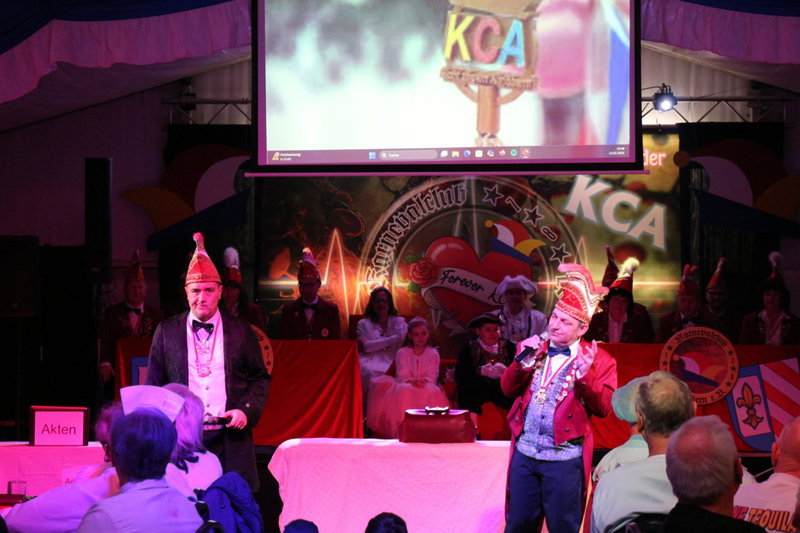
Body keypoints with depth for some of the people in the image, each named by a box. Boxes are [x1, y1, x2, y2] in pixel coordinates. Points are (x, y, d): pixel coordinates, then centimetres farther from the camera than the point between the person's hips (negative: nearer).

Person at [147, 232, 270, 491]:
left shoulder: (241, 330, 8)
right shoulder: (166, 331, 9)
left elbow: (260, 379, 12)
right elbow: (154, 383, 11)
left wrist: (246, 410, -5)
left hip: (230, 439, 0)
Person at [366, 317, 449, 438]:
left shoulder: (433, 354, 9)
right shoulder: (402, 353, 8)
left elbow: (431, 378, -1)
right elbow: (402, 376, -3)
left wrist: (423, 381, -25)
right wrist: (413, 381, -26)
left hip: (426, 387, 0)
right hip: (405, 386, 0)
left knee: (430, 391, -36)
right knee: (404, 391, -37)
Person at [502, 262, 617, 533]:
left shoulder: (599, 360, -2)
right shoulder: (533, 348, 11)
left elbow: (604, 408, -9)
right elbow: (508, 390, 7)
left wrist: (587, 376, -25)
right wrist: (523, 361, -10)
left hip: (565, 459, -4)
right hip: (524, 453, 4)